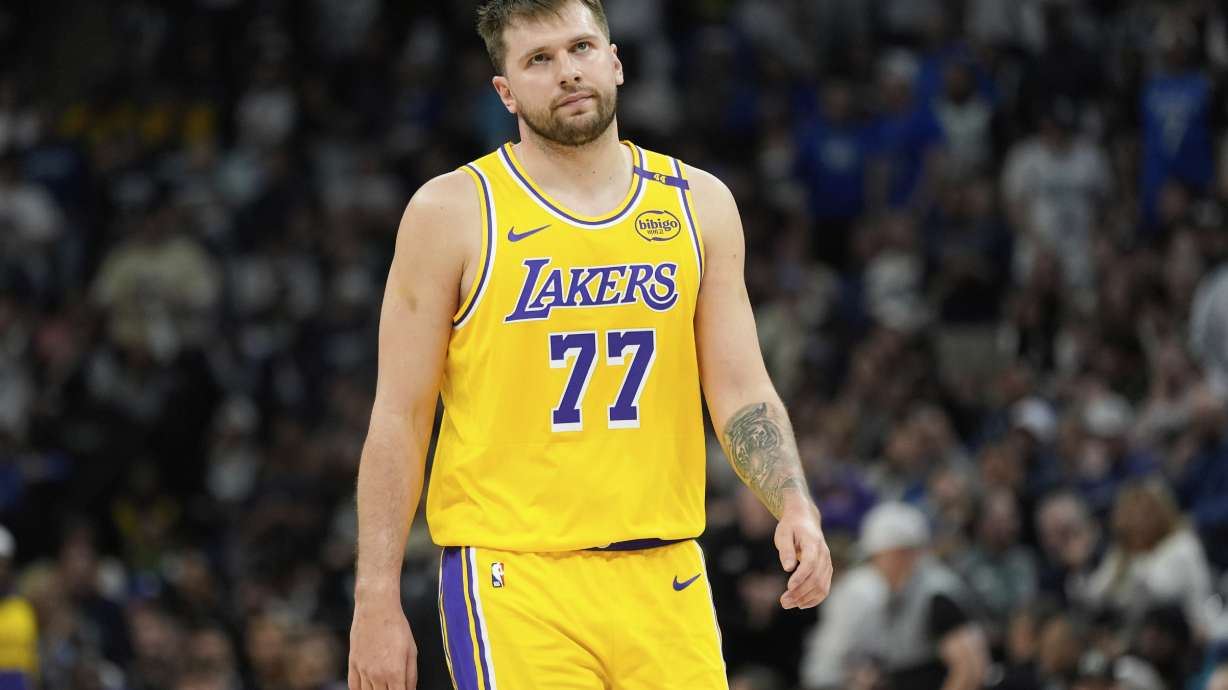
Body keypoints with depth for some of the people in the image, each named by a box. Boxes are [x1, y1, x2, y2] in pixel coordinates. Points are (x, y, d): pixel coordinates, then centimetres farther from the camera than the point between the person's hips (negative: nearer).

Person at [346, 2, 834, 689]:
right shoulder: (452, 212, -1)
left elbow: (741, 389, 10)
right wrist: (377, 601, -6)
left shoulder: (698, 204, 10)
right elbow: (400, 419, 0)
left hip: (664, 577, 4)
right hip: (514, 576, -3)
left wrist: (795, 506, -9)